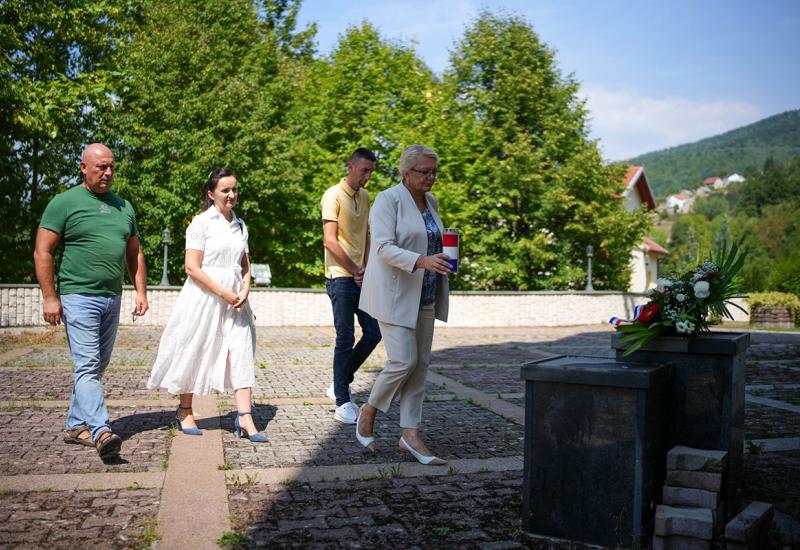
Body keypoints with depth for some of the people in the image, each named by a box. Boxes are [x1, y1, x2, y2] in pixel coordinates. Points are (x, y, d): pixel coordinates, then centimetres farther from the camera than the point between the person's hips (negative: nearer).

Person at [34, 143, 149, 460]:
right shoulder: (64, 202, -2)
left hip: (112, 299, 7)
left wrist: (141, 291, 10)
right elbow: (42, 252, -5)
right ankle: (101, 431, -17)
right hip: (78, 296, -6)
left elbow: (135, 254, 19)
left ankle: (76, 426, 22)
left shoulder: (123, 207, 15)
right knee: (87, 366, -12)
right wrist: (50, 297, -12)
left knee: (96, 367, 11)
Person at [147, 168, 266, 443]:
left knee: (241, 353, -5)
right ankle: (185, 411, 25)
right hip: (204, 297, -5)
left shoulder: (240, 225, 13)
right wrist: (223, 292, -15)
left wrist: (245, 290, 0)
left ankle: (244, 419, -7)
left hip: (234, 299, 5)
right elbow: (192, 267, -11)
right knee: (195, 354, 6)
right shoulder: (201, 222, -6)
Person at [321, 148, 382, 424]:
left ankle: (339, 385, 23)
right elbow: (330, 241, -15)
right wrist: (356, 271, -12)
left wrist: (366, 269, 5)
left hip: (360, 277, 7)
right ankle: (343, 403, 7)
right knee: (345, 339, -3)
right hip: (340, 277, -7)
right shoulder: (334, 195, -9)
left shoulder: (365, 196, 14)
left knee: (374, 332, 7)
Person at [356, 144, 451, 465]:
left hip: (423, 295, 8)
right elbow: (384, 248, -20)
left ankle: (410, 434, 11)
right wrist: (421, 261, -33)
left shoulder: (431, 202, 12)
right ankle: (368, 413, 13)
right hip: (395, 293, -7)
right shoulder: (388, 200, -10)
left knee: (421, 364, 5)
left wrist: (440, 260, 5)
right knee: (403, 361, -12)